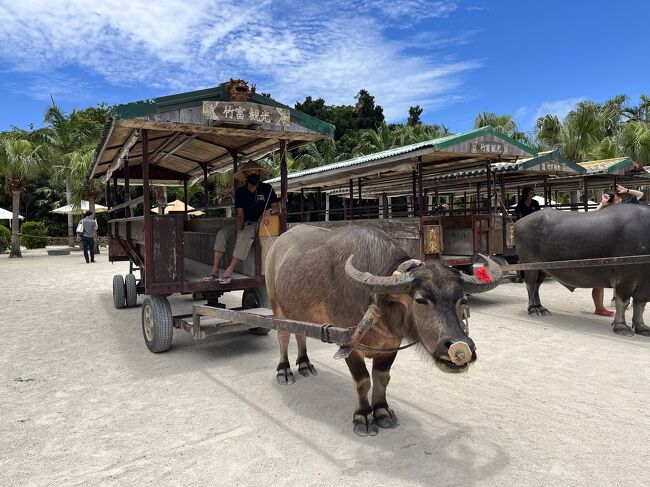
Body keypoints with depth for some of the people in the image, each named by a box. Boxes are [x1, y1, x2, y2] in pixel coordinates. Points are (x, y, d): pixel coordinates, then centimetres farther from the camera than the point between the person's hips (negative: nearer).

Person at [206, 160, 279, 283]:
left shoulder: (267, 188, -1)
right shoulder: (240, 192, 8)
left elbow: (277, 207, -7)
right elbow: (240, 215, 1)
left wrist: (268, 211, -31)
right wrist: (238, 230, -17)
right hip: (245, 224, 5)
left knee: (245, 235, -34)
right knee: (222, 233, -17)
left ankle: (229, 271, -35)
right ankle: (215, 270, -21)